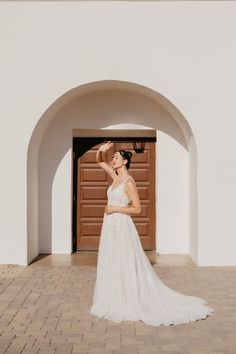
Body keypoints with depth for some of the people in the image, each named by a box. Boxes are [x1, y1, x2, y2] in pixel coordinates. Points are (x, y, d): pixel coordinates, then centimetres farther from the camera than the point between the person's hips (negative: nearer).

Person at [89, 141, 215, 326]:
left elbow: (137, 209, -15)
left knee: (126, 268, -3)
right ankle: (116, 303, 21)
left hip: (122, 227, -8)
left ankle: (131, 305, 7)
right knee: (111, 267, 12)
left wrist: (116, 209, -15)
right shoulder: (116, 176, 9)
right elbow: (99, 161, 18)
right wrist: (100, 150, -2)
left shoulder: (129, 182, -13)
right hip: (110, 227, 9)